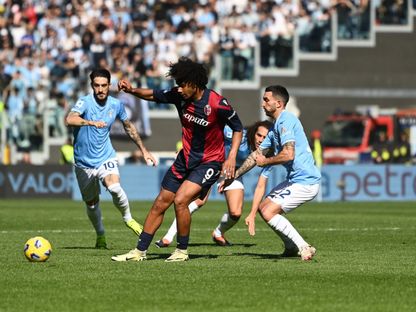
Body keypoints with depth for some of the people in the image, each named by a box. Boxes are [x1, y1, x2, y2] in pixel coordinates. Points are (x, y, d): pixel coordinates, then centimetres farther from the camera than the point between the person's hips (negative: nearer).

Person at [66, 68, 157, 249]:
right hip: (84, 161, -1)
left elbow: (129, 127, 18)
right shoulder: (85, 102, -14)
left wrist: (144, 151, 20)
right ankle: (100, 235, 34)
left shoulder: (116, 105, -1)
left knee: (114, 187, -27)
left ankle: (128, 218, -2)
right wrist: (91, 122, -50)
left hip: (106, 157, 1)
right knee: (91, 202, 10)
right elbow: (69, 119, -34)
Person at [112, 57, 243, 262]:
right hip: (186, 158, 6)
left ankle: (182, 251, -3)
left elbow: (237, 128, -9)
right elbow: (153, 95, 8)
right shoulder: (179, 96, -8)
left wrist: (232, 157, -17)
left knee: (180, 200, -22)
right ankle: (140, 251, 16)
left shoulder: (217, 104, -23)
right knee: (160, 203, 6)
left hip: (209, 161, -6)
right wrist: (132, 90, -10)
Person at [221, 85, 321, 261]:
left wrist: (265, 161, -9)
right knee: (263, 208, 14)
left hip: (305, 182, -10)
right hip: (295, 180, 10)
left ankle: (304, 248, -10)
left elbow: (288, 154, -27)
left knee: (268, 213, -14)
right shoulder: (275, 127, 17)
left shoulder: (286, 121, -15)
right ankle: (291, 246, 19)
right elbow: (257, 155, 23)